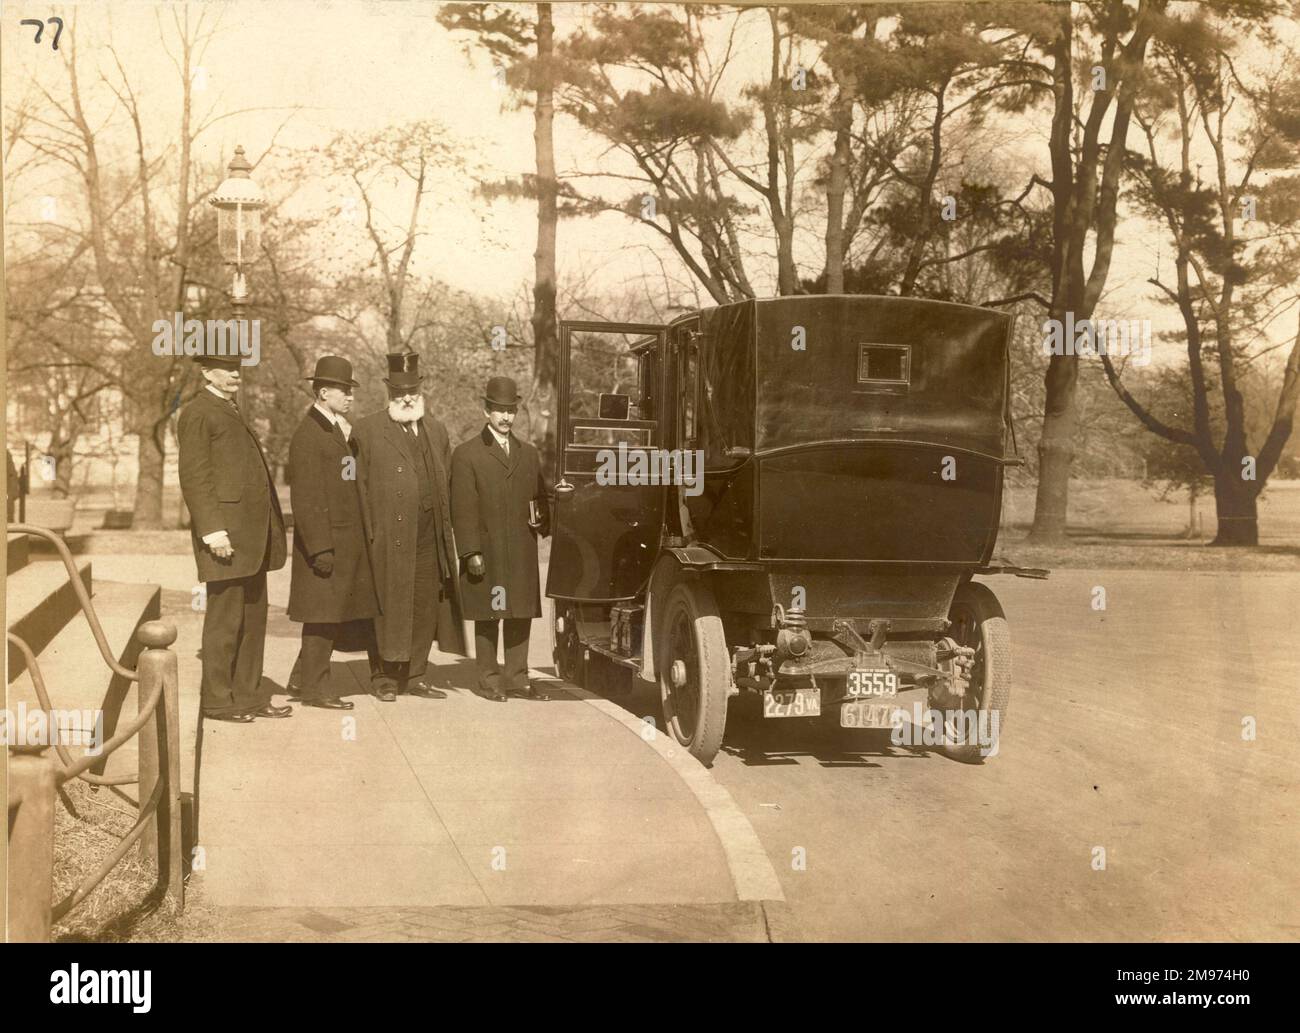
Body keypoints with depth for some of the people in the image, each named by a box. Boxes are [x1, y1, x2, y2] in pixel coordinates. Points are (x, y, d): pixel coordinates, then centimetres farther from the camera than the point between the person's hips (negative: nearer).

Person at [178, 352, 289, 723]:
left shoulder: (232, 413, 22)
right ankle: (216, 700, 6)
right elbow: (194, 477, -14)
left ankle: (249, 695, 18)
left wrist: (271, 527, 19)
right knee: (225, 618, -3)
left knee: (253, 618, 11)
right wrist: (213, 531, -21)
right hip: (226, 533, -9)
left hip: (252, 536, 9)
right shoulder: (197, 414, -6)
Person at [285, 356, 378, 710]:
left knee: (339, 613, 13)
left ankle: (304, 674, 26)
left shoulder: (339, 429, 15)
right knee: (323, 614, -1)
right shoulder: (308, 435, -14)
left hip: (348, 541, 9)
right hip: (326, 541, -9)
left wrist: (363, 537, 16)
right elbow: (306, 498, -18)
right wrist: (320, 548, -20)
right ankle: (314, 686, 10)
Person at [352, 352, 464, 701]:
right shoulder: (367, 430, 0)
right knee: (387, 608, 1)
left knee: (426, 606, 7)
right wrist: (367, 532, -8)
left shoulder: (436, 430, 16)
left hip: (429, 537, 5)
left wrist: (445, 527, 10)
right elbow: (358, 486, -2)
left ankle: (416, 675, 17)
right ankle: (384, 676, 12)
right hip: (388, 538, -4)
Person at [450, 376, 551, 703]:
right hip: (486, 553, -4)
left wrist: (542, 521, -2)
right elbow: (463, 509, -5)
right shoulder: (466, 454, 0)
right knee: (487, 618, 1)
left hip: (523, 553, 5)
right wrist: (471, 552, -12)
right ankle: (489, 680, 10)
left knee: (521, 616, 7)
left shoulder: (529, 453, 17)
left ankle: (517, 678, 16)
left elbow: (539, 498, 21)